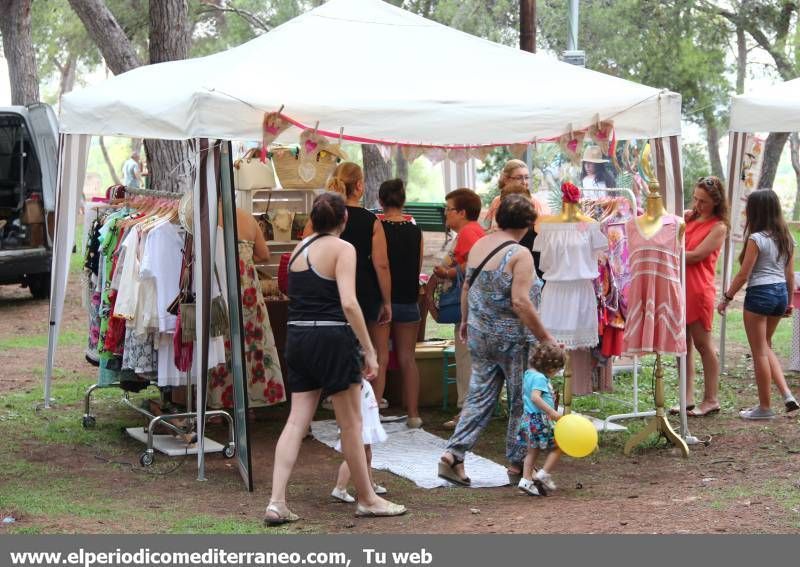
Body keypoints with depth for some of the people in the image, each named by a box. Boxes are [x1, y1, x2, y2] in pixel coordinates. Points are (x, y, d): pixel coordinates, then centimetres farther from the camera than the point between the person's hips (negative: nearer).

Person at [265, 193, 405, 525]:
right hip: (333, 339, -6)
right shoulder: (342, 249, -8)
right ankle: (367, 499, 16)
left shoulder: (299, 249, 13)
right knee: (351, 423, 5)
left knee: (296, 421, 6)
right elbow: (348, 303, -18)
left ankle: (277, 502, -1)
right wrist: (369, 349, -15)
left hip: (297, 336, 7)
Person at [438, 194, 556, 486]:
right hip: (512, 339, -6)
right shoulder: (519, 254, -16)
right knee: (521, 402, 8)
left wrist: (465, 320, 29)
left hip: (480, 336, 6)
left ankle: (453, 454, 1)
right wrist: (545, 338, -17)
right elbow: (520, 302, -22)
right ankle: (517, 464, 14)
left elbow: (467, 287, 14)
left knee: (479, 397, 11)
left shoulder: (479, 245, 5)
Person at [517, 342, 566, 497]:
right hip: (540, 420, -9)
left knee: (533, 451, 13)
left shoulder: (529, 373, 12)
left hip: (528, 419, 9)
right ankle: (543, 475, -1)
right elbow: (535, 397, -32)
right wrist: (551, 412, -33)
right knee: (558, 447, 3)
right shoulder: (540, 378, -18)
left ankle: (526, 480, 11)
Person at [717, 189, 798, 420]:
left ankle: (764, 407, 10)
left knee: (759, 352, 3)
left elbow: (743, 275, -12)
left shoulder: (756, 239, -13)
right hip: (781, 293, 7)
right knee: (766, 346, 22)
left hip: (760, 294, -7)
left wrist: (726, 298, -3)